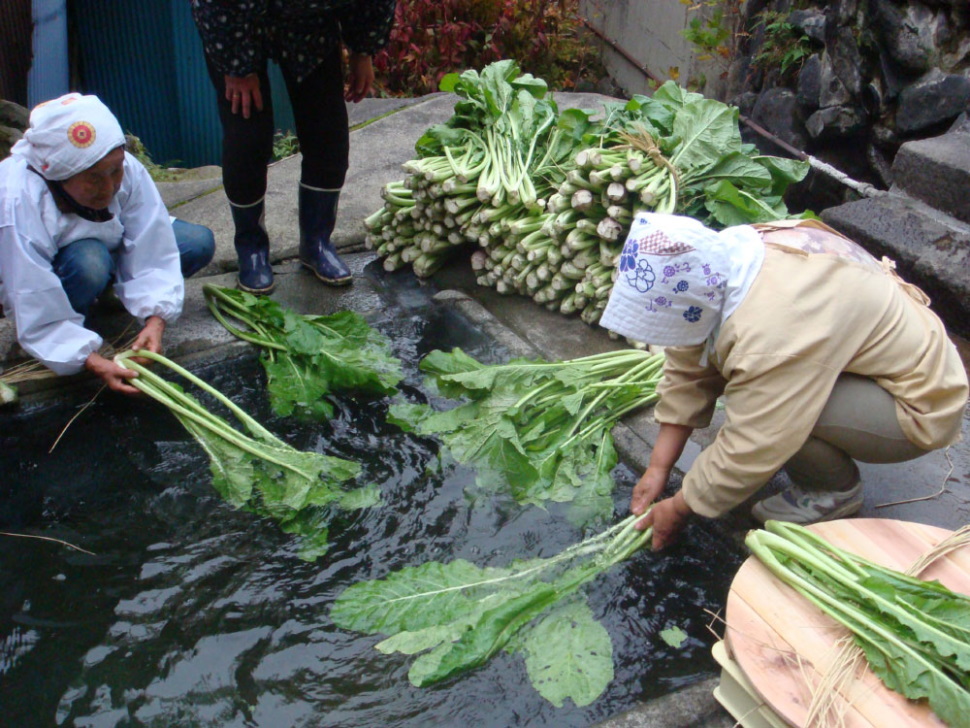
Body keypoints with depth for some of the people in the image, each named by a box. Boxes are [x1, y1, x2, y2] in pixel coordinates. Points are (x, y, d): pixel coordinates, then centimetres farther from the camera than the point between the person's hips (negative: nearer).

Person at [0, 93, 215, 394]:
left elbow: (152, 252, -26)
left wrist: (155, 319, -38)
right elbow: (36, 313, -34)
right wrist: (92, 361, -42)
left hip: (105, 244, 5)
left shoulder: (127, 169, -30)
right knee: (89, 262, -39)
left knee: (199, 242, -12)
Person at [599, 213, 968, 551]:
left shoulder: (775, 333, -37)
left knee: (768, 405, -30)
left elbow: (748, 454, -28)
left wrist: (678, 509, -14)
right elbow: (688, 371, -3)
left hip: (920, 408, -8)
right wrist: (658, 466, -2)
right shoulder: (719, 257, -11)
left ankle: (837, 490, -1)